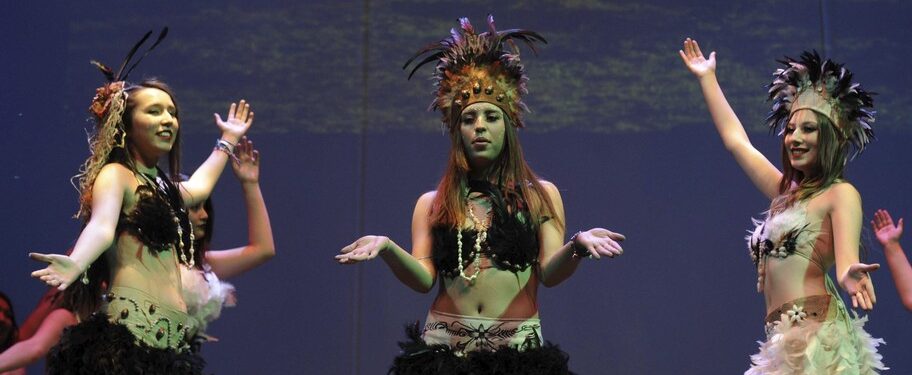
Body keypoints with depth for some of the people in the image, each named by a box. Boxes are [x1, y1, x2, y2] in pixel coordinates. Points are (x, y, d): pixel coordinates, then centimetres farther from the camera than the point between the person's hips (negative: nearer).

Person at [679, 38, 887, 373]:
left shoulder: (841, 194, -2)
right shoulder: (785, 192, 20)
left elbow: (846, 260, -16)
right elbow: (736, 140, 29)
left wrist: (850, 276, -40)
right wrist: (707, 79, 35)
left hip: (820, 337, -8)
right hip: (784, 340, 8)